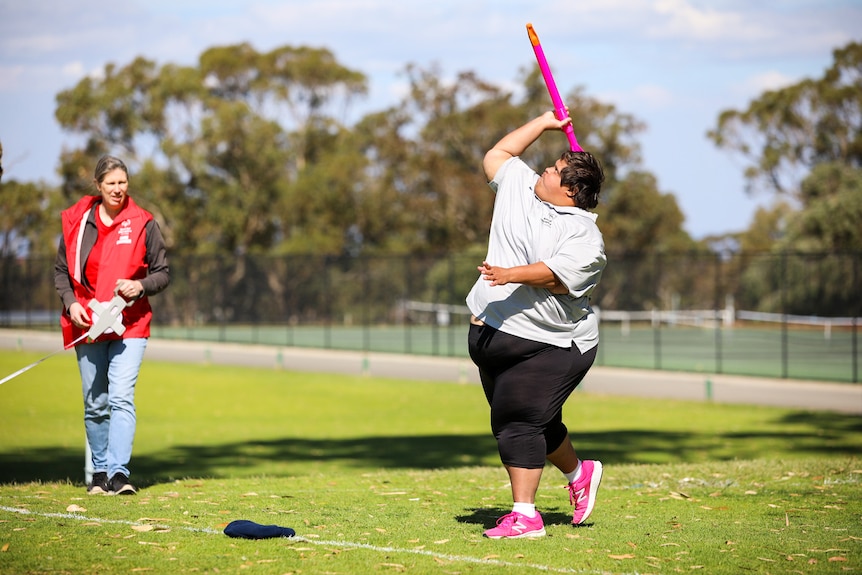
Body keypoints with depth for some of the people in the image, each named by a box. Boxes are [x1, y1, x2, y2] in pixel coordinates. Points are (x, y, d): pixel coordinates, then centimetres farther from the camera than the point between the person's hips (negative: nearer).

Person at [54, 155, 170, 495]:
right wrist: (70, 302, -6)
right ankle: (99, 472, 19)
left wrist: (141, 286, -13)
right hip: (87, 326, 2)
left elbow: (163, 273, 6)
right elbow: (61, 271, 11)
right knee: (95, 404, 8)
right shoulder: (76, 222, 4)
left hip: (130, 326, -2)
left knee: (121, 398, -15)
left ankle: (119, 472, -20)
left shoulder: (142, 223, 1)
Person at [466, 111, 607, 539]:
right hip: (490, 334, 8)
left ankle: (524, 515, -13)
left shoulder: (585, 236, -11)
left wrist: (511, 274, -40)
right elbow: (496, 155, 25)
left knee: (519, 419, -16)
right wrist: (543, 123, 24)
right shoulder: (520, 189, 11)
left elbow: (557, 275, -27)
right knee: (528, 421, 14)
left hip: (549, 346, -8)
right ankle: (579, 473, 38)